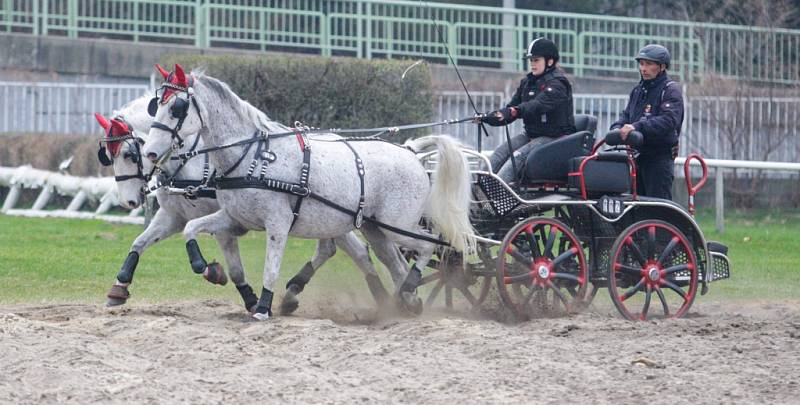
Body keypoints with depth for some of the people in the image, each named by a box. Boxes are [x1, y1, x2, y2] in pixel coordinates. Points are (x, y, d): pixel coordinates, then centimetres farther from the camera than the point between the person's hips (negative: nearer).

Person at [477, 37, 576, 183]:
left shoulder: (557, 84, -13)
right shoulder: (527, 82, 13)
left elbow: (539, 105, -30)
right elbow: (511, 108, 8)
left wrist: (514, 111, -45)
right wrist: (488, 117, -11)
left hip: (554, 136, -8)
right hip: (531, 134, 8)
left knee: (519, 155, -29)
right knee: (501, 152, -16)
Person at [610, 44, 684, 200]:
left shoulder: (671, 90, -6)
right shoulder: (638, 90, 19)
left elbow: (668, 120, -21)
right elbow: (626, 115, 16)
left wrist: (637, 127, -31)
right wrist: (618, 128, -8)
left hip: (660, 157, -8)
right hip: (638, 155, 8)